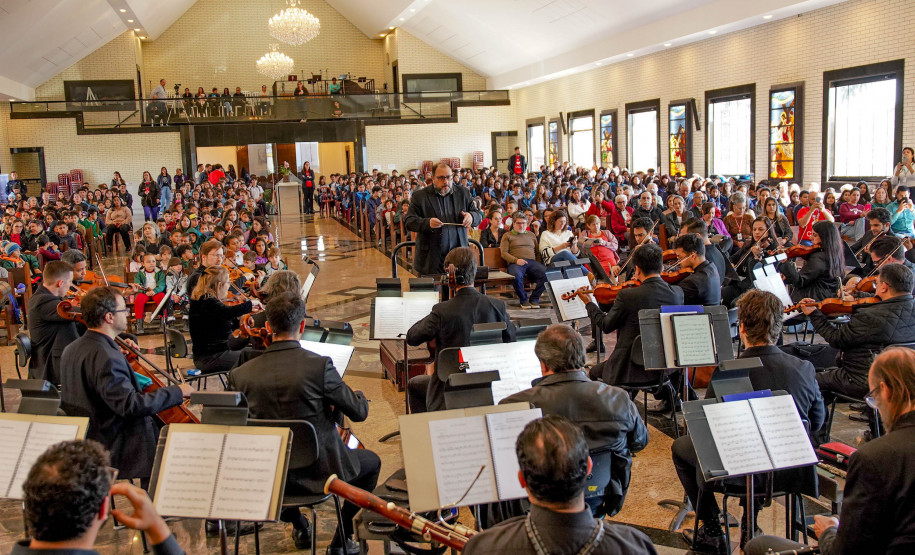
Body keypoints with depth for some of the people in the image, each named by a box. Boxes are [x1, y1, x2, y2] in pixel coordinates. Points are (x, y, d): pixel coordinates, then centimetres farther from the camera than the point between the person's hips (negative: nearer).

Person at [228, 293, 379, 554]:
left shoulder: (241, 374, -11)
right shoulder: (320, 365, -21)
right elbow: (360, 412, -11)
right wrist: (358, 395, 12)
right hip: (319, 471, -3)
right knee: (371, 462, 24)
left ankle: (300, 527, 44)